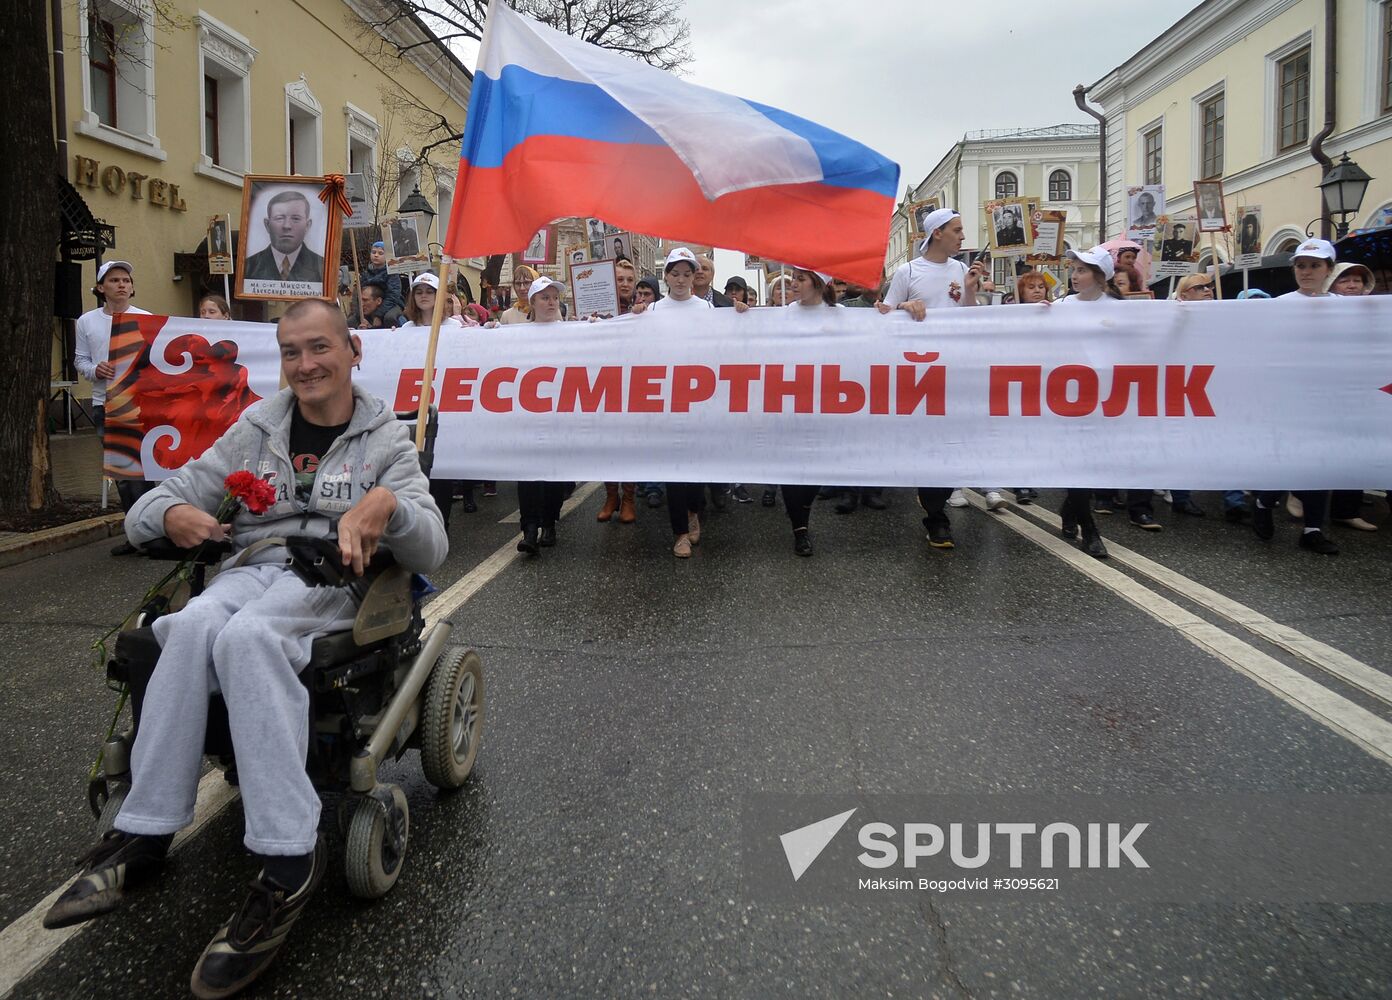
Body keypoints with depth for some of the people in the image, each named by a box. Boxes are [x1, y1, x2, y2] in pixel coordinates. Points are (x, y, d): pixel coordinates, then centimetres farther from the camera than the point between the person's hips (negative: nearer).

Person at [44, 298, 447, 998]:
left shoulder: (386, 439, 9)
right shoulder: (256, 430, 18)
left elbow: (430, 551, -3)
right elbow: (144, 513, 16)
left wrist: (389, 503, -25)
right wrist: (174, 514, -9)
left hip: (334, 580, -3)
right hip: (250, 567, 3)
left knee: (245, 634, -35)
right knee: (194, 625, -32)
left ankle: (290, 860, -36)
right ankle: (144, 833, -27)